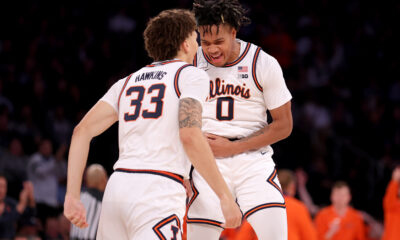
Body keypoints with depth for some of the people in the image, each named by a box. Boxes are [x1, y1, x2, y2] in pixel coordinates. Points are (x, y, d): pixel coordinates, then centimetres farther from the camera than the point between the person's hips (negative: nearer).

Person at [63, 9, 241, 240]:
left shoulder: (128, 82, 23)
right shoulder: (191, 75, 6)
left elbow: (82, 131, 14)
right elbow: (190, 136, -11)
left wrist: (73, 196, 13)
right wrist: (225, 196, -10)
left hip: (117, 185, 7)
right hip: (157, 194, -7)